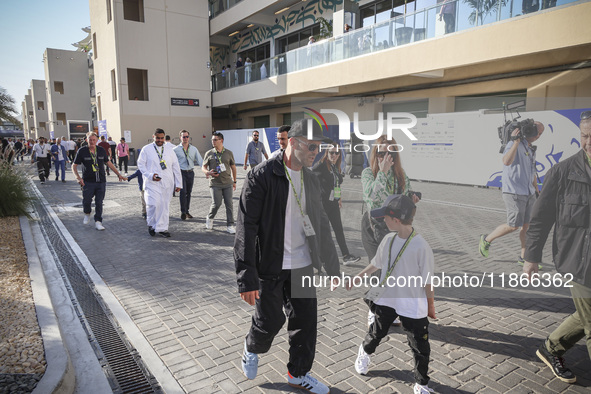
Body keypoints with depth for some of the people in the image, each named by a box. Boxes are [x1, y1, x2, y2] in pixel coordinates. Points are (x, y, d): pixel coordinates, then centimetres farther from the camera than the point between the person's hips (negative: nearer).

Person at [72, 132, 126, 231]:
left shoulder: (101, 150, 6)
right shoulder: (82, 151, -2)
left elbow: (108, 163, 18)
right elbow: (74, 166, 2)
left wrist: (118, 174, 16)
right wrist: (78, 177, -14)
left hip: (101, 182, 2)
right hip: (88, 182, -2)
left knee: (99, 203, 2)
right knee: (86, 201, -5)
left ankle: (98, 222, 11)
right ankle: (87, 214, 28)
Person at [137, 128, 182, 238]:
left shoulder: (169, 149, 13)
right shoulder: (146, 149, 5)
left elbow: (176, 166, 12)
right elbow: (140, 164, 4)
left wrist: (178, 183, 7)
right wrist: (150, 175, -12)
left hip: (167, 183, 3)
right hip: (152, 183, -3)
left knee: (165, 206, 2)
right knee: (154, 204, -14)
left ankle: (162, 229, 13)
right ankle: (151, 224, 13)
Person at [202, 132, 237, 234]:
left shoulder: (229, 153, 5)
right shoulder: (209, 153, 3)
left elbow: (233, 167, 14)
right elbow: (203, 167, 9)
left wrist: (234, 181, 15)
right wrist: (207, 172, -14)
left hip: (227, 183, 1)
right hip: (215, 184, -1)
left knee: (229, 204, 0)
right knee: (216, 203, -7)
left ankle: (230, 225, 9)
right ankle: (209, 218, 21)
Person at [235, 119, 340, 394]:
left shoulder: (311, 180, 5)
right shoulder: (262, 177, -16)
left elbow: (320, 226, 13)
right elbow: (246, 229, -18)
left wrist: (333, 268, 14)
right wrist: (247, 279, -21)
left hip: (302, 265, 6)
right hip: (270, 266, -6)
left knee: (306, 320, 12)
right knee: (270, 321, 5)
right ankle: (252, 349, 41)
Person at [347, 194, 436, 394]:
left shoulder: (421, 246, -21)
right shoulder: (388, 240, -4)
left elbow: (428, 280, -12)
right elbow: (376, 264, 12)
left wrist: (431, 305, -4)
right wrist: (357, 277, 18)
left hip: (413, 305, -4)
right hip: (386, 300, 5)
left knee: (420, 347, 7)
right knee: (377, 332, 23)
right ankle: (365, 351, 53)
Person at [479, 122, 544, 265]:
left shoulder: (531, 150, 16)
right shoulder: (514, 144, -11)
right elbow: (506, 161, -32)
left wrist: (537, 191, 26)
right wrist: (516, 141, -33)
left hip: (529, 193, 8)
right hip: (514, 193, -8)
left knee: (528, 225, 7)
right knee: (514, 225, -6)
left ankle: (523, 257, 17)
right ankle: (486, 239, 15)